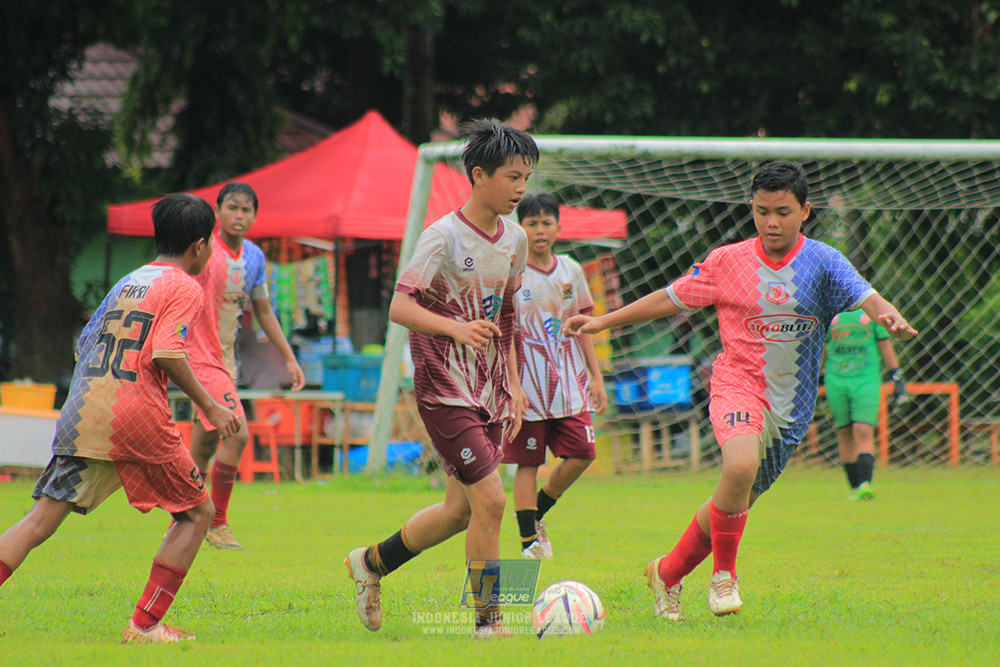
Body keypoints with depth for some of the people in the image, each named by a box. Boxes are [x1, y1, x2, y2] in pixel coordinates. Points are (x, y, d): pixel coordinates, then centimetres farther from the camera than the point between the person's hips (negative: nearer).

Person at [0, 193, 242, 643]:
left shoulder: (127, 282, 22)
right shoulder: (184, 288, 0)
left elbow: (84, 346, 21)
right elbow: (167, 353, -14)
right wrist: (208, 406, -7)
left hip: (81, 416, 6)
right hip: (136, 419, -6)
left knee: (41, 519, 3)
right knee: (197, 513, 10)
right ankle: (145, 625, 2)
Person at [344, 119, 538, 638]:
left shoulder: (514, 239, 8)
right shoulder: (444, 236, -15)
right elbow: (400, 307, -20)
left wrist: (513, 387, 15)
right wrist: (457, 328, -36)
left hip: (489, 390, 8)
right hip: (444, 387, -8)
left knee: (461, 509, 11)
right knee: (489, 500, -13)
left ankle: (370, 563, 31)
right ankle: (488, 621, -3)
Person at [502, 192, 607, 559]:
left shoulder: (570, 271, 9)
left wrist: (596, 376, 13)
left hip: (569, 382, 5)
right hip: (528, 385, -5)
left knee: (580, 453, -4)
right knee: (528, 462, -2)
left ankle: (537, 513, 18)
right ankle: (529, 541, 3)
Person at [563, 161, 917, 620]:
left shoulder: (822, 263, -2)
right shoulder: (728, 261, -1)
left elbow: (865, 298, -17)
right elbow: (671, 299, 8)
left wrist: (890, 318, -40)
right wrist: (602, 322, 8)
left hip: (790, 406, 2)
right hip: (737, 382, -2)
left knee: (734, 503, 11)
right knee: (740, 467, -32)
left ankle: (667, 573, 35)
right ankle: (724, 573, -11)